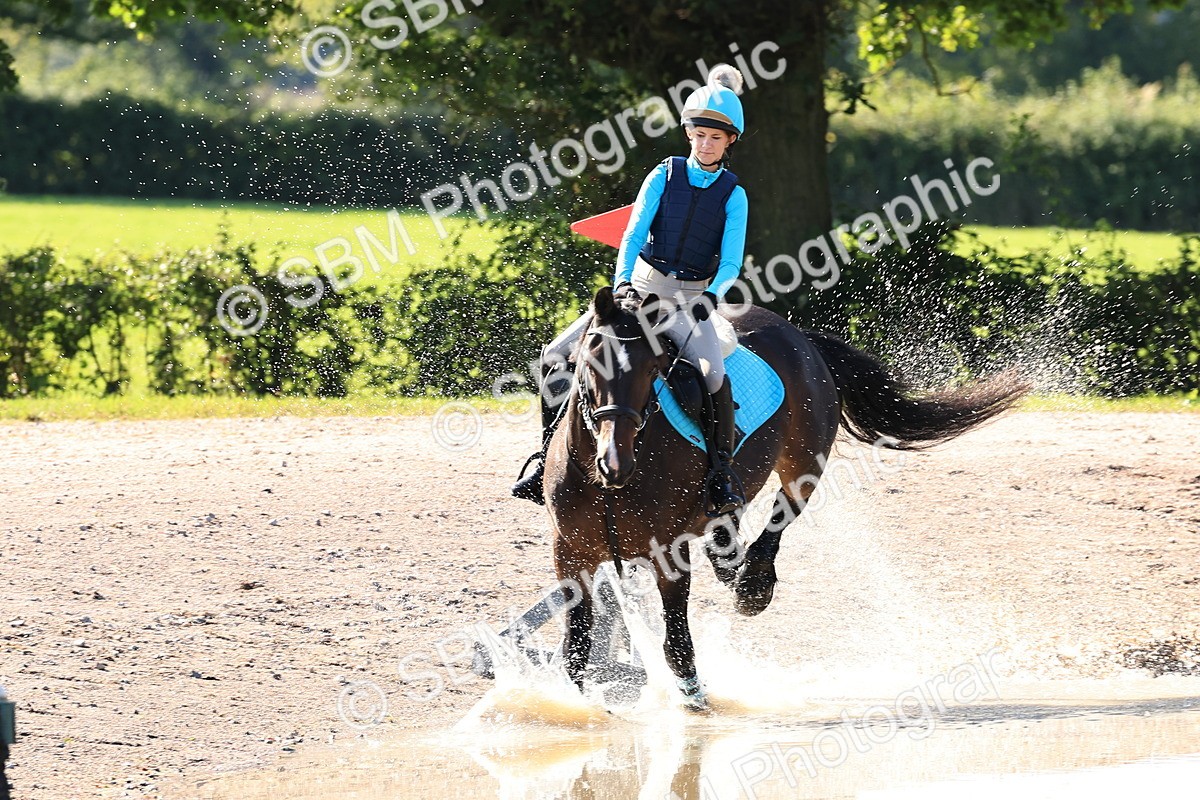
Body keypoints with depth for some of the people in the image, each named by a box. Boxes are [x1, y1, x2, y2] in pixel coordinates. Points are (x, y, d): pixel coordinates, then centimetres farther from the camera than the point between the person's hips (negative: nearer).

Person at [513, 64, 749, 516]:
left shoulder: (733, 196, -1)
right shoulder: (664, 177, 2)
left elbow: (731, 263, -8)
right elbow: (633, 235, -7)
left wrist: (712, 296, -29)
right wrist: (622, 283, -24)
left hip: (689, 302, -2)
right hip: (641, 288, 2)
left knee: (714, 373, -32)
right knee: (556, 355, -11)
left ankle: (722, 471, -21)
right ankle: (549, 452, 0)